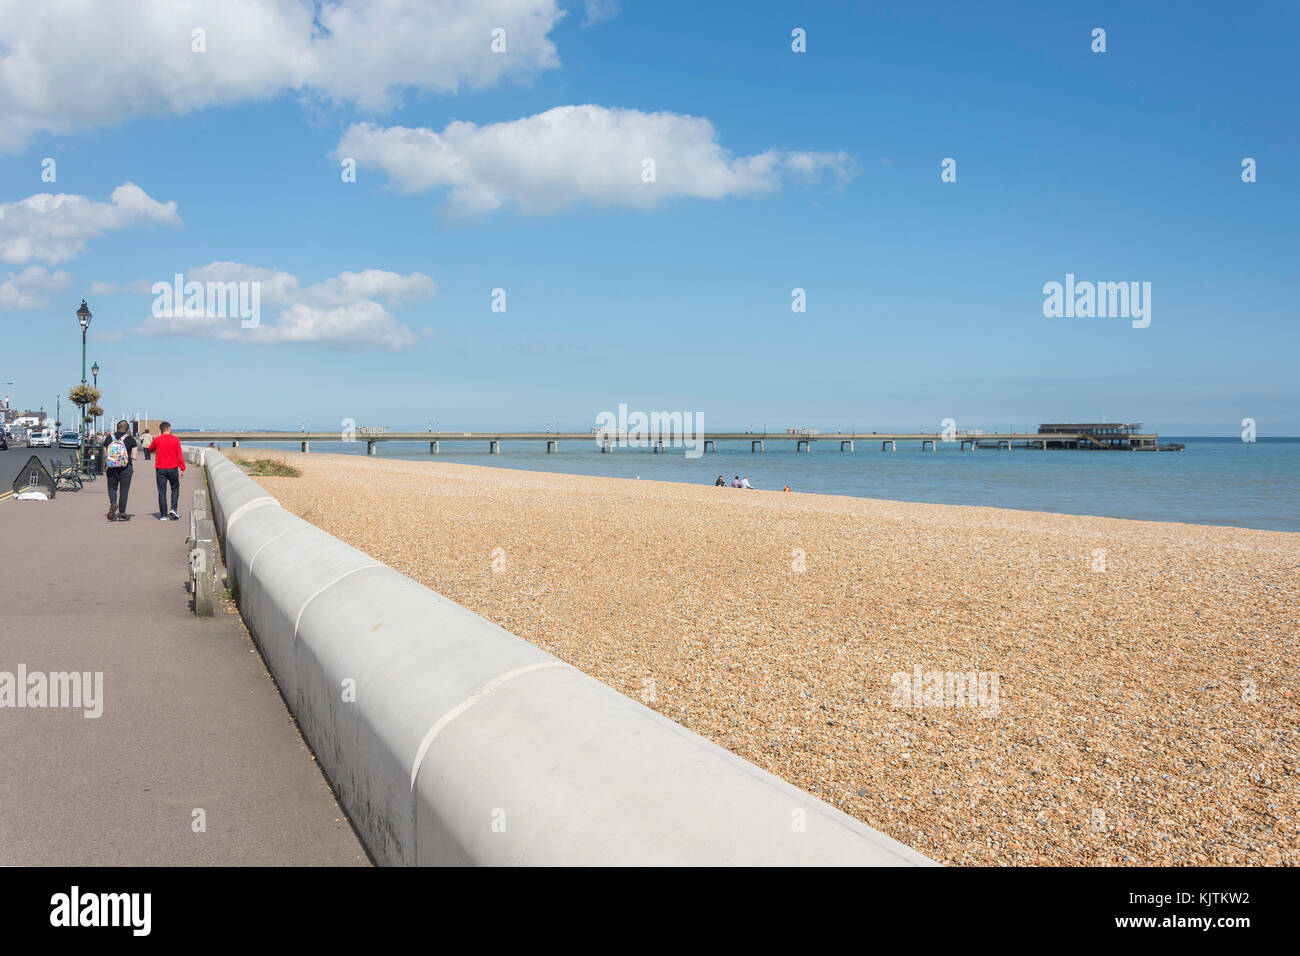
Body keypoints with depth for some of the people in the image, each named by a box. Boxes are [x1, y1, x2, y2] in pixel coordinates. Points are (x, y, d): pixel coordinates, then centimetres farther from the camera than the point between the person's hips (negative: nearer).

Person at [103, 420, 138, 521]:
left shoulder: (109, 438, 2)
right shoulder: (130, 439, -6)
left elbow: (105, 455, 6)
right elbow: (134, 456, -8)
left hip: (111, 467, 2)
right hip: (125, 468, -2)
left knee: (112, 488, 17)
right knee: (124, 490, 6)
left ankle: (113, 503, -12)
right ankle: (121, 514, 8)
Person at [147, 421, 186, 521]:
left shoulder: (157, 440, -1)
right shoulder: (175, 439, -3)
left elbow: (150, 449, 19)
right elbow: (180, 455, -5)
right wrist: (182, 468, -1)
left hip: (160, 469, 1)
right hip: (173, 468, -1)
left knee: (162, 492, 4)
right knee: (175, 488, 17)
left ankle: (163, 515, 3)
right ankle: (173, 509, -1)